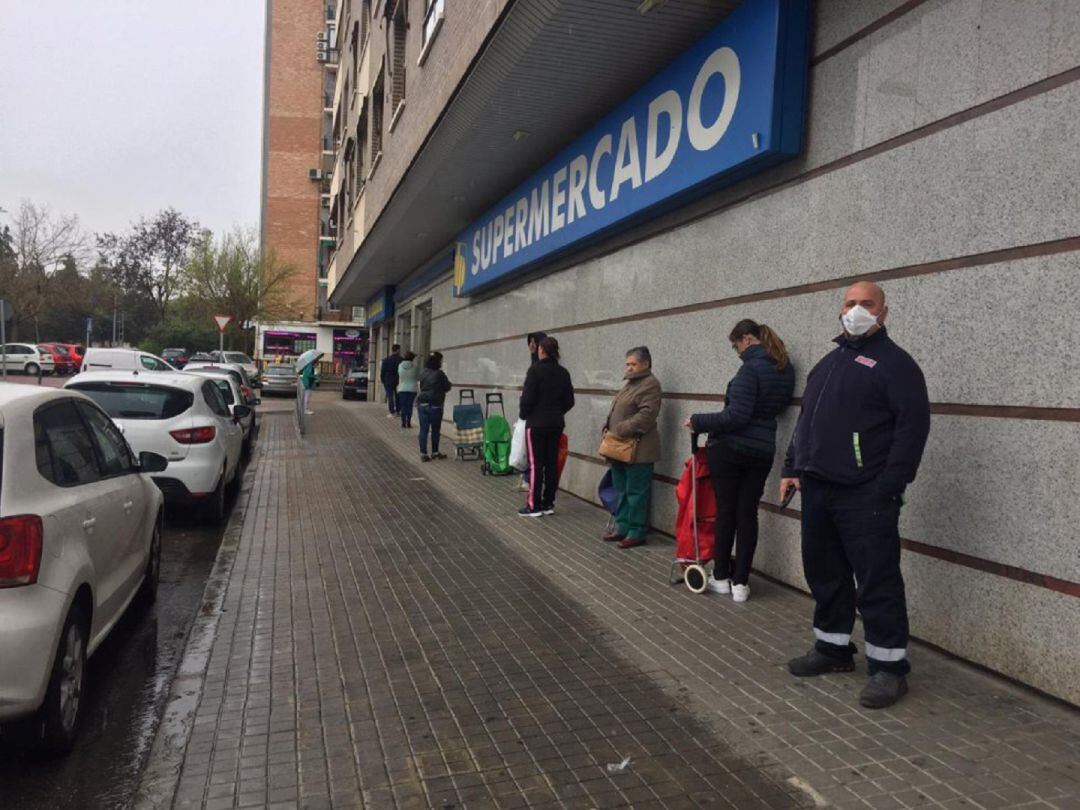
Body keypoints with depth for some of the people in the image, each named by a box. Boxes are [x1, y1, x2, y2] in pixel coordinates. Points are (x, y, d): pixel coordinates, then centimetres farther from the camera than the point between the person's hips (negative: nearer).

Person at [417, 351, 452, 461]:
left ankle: (423, 453, 4)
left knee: (423, 429, 5)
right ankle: (435, 452, 19)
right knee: (435, 429, 10)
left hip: (422, 404, 4)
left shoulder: (423, 373, 4)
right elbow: (447, 387, -2)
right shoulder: (439, 374, -12)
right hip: (435, 405, -4)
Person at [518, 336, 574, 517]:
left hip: (536, 423, -6)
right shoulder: (563, 373, 5)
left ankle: (534, 506, 3)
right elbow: (569, 401, 8)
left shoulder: (536, 370, -12)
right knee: (552, 463, 9)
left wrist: (523, 415, 4)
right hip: (556, 424, 6)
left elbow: (527, 398, -13)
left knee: (536, 464, -1)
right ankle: (548, 503, 15)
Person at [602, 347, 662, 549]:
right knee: (622, 490, 14)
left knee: (636, 492, -3)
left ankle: (636, 532, 4)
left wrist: (622, 430, -21)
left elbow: (647, 415, -21)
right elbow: (617, 411, 26)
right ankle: (622, 527, 23)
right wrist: (609, 427, 11)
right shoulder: (630, 382, 20)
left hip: (637, 449, -10)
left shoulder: (650, 384, -11)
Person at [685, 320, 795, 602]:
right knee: (748, 514, 8)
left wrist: (698, 422, -13)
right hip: (762, 451, 7)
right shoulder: (785, 369, 9)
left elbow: (736, 416, -21)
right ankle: (740, 582, 11)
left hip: (730, 448, -7)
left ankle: (721, 577, 17)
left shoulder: (751, 368, -17)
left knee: (726, 511, 5)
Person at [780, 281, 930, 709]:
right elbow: (804, 421, 23)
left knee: (877, 580, -3)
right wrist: (792, 469, 14)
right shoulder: (829, 362, 20)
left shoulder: (894, 362, -4)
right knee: (825, 573, 14)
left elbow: (912, 427, -13)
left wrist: (888, 487, -18)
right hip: (817, 490, 8)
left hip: (865, 496, -7)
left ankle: (889, 667, 9)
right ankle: (833, 648, 29)